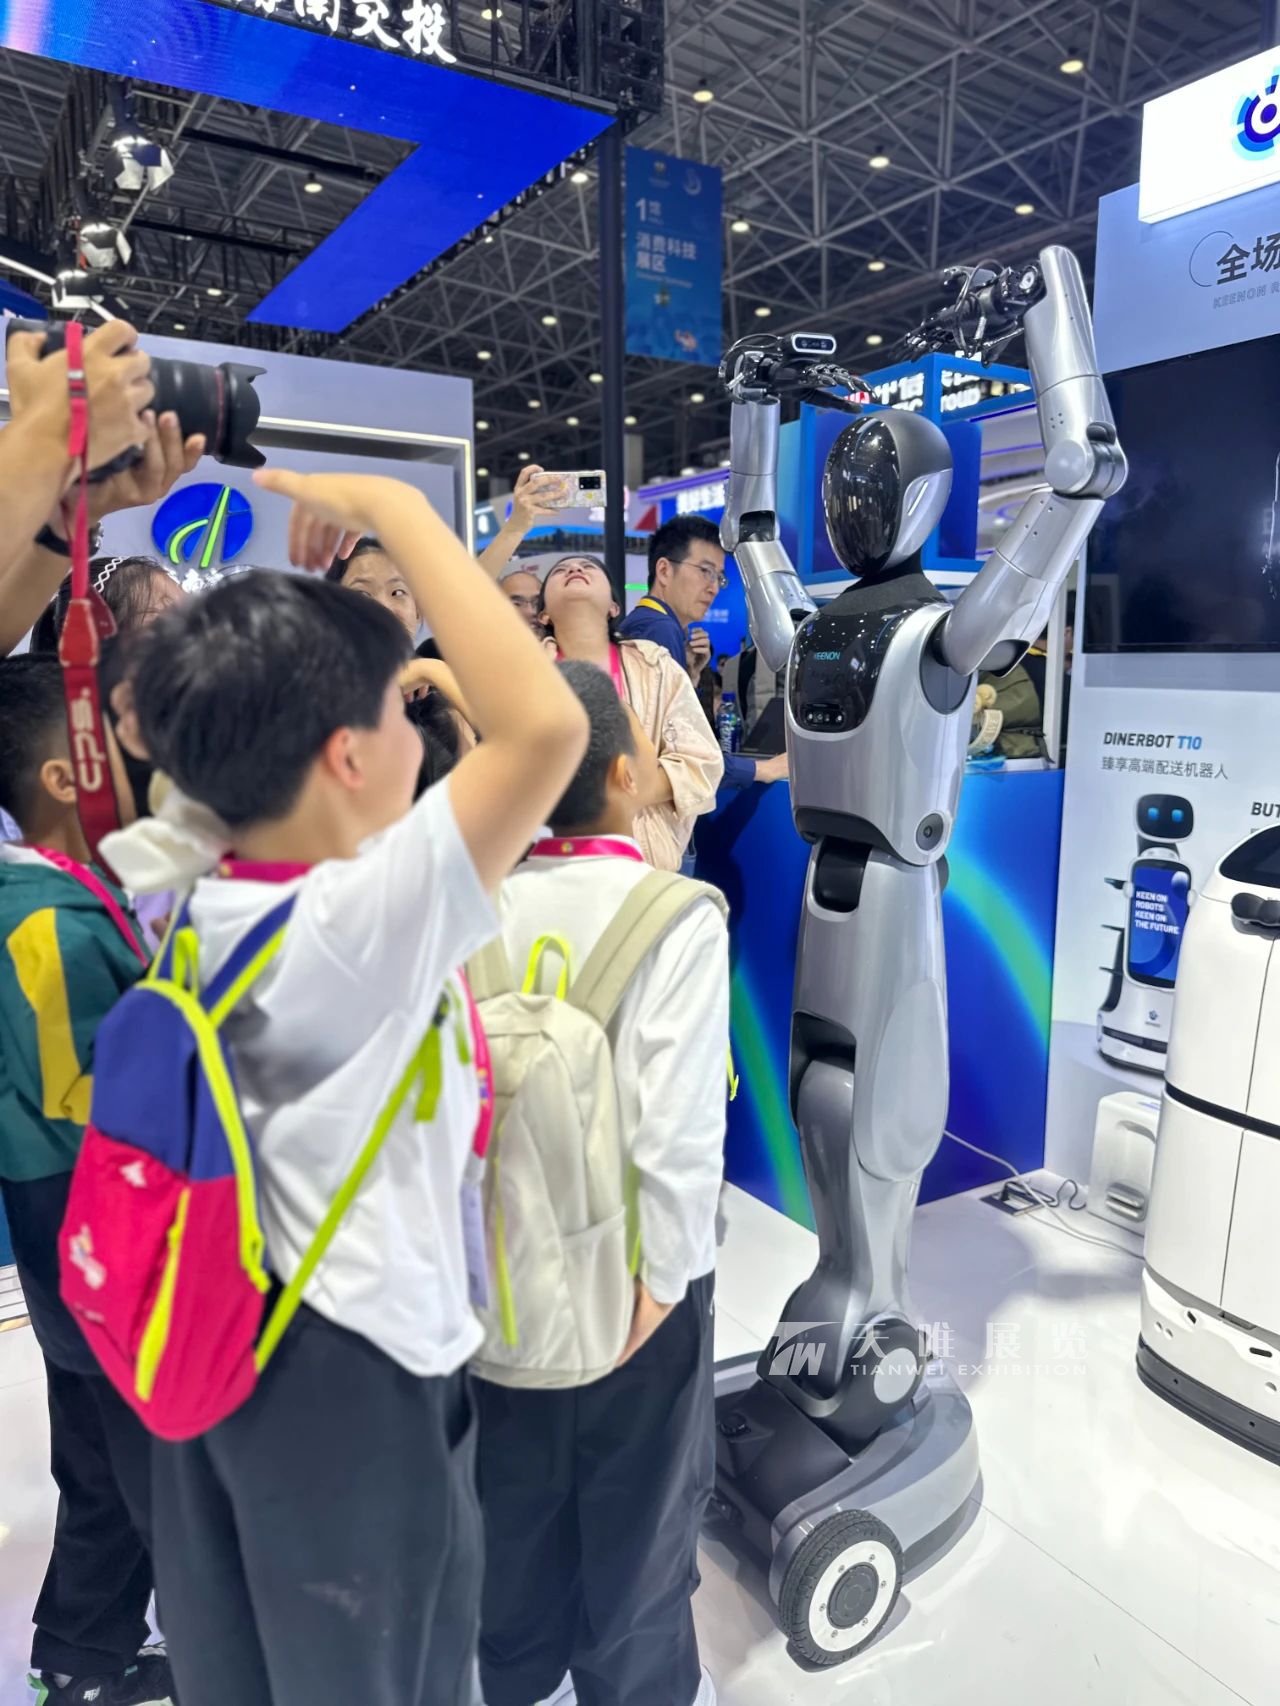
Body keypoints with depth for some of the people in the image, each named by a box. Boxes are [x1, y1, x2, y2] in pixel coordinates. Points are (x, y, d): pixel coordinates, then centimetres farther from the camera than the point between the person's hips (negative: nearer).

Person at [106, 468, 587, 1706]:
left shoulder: (170, 881, -11)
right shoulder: (370, 917, -31)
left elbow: (176, 724, 8)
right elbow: (547, 723, -39)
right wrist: (393, 510, -29)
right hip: (353, 1368, -6)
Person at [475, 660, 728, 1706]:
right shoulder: (679, 912, -19)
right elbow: (676, 1119, -25)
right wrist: (663, 1271, -15)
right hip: (630, 1259, -4)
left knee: (516, 1481, 25)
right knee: (637, 1497, 20)